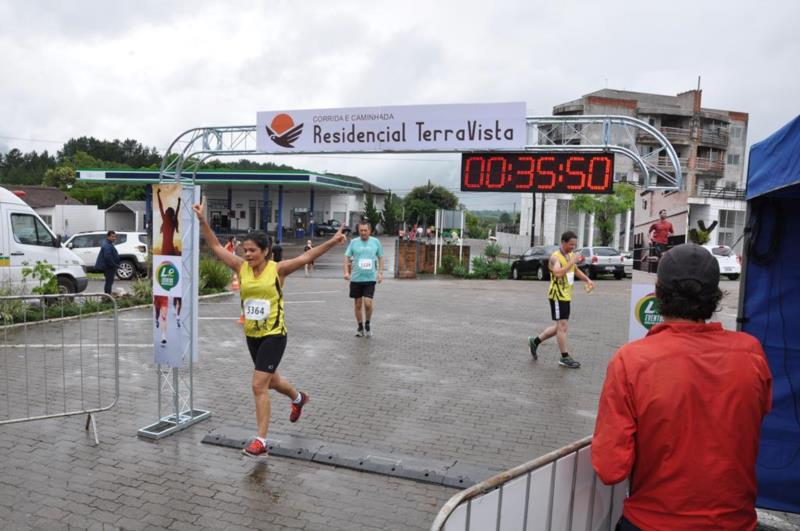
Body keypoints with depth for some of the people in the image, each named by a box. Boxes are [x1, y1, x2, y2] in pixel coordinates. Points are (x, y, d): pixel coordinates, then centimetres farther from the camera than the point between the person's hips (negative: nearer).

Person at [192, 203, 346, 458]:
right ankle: (298, 398, 53)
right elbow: (216, 247, -1)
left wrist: (331, 242, -30)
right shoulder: (242, 267, -2)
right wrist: (202, 221, -10)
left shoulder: (277, 269, -13)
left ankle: (261, 440, 3)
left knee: (259, 385, -9)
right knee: (270, 380, 23)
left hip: (274, 335, -6)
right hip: (251, 335, 6)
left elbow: (306, 257, -20)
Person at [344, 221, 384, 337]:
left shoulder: (375, 242, 3)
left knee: (368, 303, -11)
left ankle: (367, 325, 14)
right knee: (358, 304, 7)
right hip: (356, 278, 1)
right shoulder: (354, 242, 1)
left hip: (370, 278, -1)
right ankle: (360, 327, 24)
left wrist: (380, 273, 4)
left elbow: (380, 258, 12)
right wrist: (346, 272, -10)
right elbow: (347, 257, 2)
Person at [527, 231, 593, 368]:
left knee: (560, 326, 14)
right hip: (557, 296, -9)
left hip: (566, 296, 9)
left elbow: (576, 271, 27)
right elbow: (558, 273, -34)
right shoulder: (555, 257, -16)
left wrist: (587, 280, 12)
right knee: (562, 326, -6)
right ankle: (565, 358, 1)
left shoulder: (570, 255, 12)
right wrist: (572, 261, -31)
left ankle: (535, 341, 26)